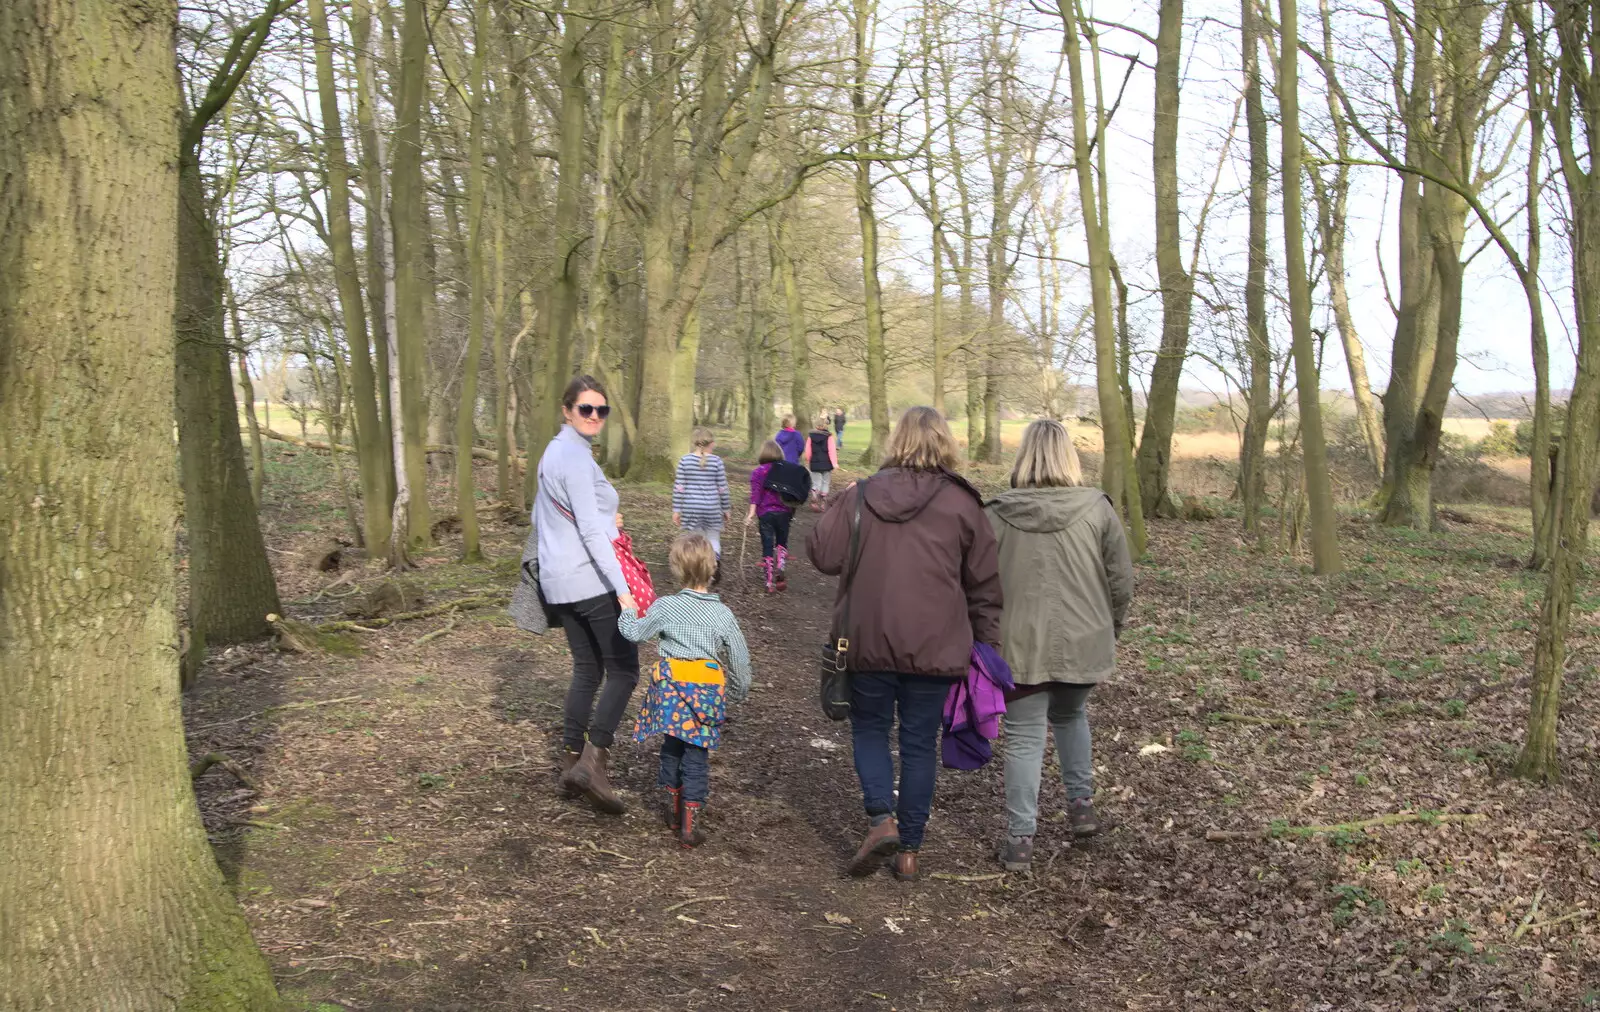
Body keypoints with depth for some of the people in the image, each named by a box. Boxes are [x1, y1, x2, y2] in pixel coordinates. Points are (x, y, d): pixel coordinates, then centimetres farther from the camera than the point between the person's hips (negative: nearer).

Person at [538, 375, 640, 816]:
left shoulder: (553, 452, 14)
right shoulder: (576, 456, -15)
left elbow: (540, 518, 23)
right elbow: (592, 531, -21)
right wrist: (622, 589, -25)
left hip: (558, 581, 9)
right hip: (591, 578, -9)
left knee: (587, 669, 14)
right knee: (623, 669, -3)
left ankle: (571, 762, 16)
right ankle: (593, 760, -10)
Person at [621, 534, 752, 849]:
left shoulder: (665, 607, -6)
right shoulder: (723, 614, -2)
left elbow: (635, 633, 5)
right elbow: (739, 659, 4)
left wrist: (627, 610, 25)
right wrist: (739, 691, 19)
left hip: (672, 684, 0)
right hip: (707, 690, 0)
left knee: (672, 746, 19)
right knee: (697, 755, 5)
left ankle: (674, 809, 33)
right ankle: (689, 825, 5)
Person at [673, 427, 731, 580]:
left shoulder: (685, 460, -1)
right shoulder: (716, 461, -5)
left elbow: (678, 487, -2)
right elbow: (722, 488, -1)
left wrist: (676, 510, 5)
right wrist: (726, 508, 10)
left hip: (691, 508, 1)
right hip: (712, 508, -1)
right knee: (713, 539, 15)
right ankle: (715, 560, -14)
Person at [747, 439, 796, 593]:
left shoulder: (758, 472, -3)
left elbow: (755, 494, -13)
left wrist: (752, 512, -15)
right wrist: (792, 511, 22)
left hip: (765, 513, -2)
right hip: (784, 512, 2)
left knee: (767, 547, 5)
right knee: (782, 543, 19)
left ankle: (770, 582, 7)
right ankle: (780, 570, -5)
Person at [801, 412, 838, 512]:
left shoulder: (811, 435, -2)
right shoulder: (828, 436, -11)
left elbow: (808, 450, 4)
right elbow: (832, 451, -14)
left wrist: (808, 461, 18)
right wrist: (834, 463, -11)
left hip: (815, 464, 2)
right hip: (826, 464, -2)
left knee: (816, 484, 7)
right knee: (825, 483, 13)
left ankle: (815, 502, -13)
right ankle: (823, 504, 15)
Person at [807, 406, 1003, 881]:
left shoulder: (860, 496, -3)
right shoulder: (963, 504, -1)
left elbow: (822, 555, -5)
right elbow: (985, 587, 3)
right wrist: (986, 645, 12)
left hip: (869, 641, 0)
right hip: (935, 647, 1)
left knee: (869, 727, 17)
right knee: (920, 744, 12)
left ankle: (882, 818, -3)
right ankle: (909, 849, 17)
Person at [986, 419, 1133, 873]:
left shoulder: (998, 514, -6)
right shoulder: (1097, 509, -4)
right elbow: (1122, 579, 0)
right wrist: (1111, 625, 17)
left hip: (1022, 645, -2)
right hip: (1083, 643, 2)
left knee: (1024, 737, 5)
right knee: (1070, 716, 27)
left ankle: (1020, 839, 5)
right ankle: (1081, 804, 29)